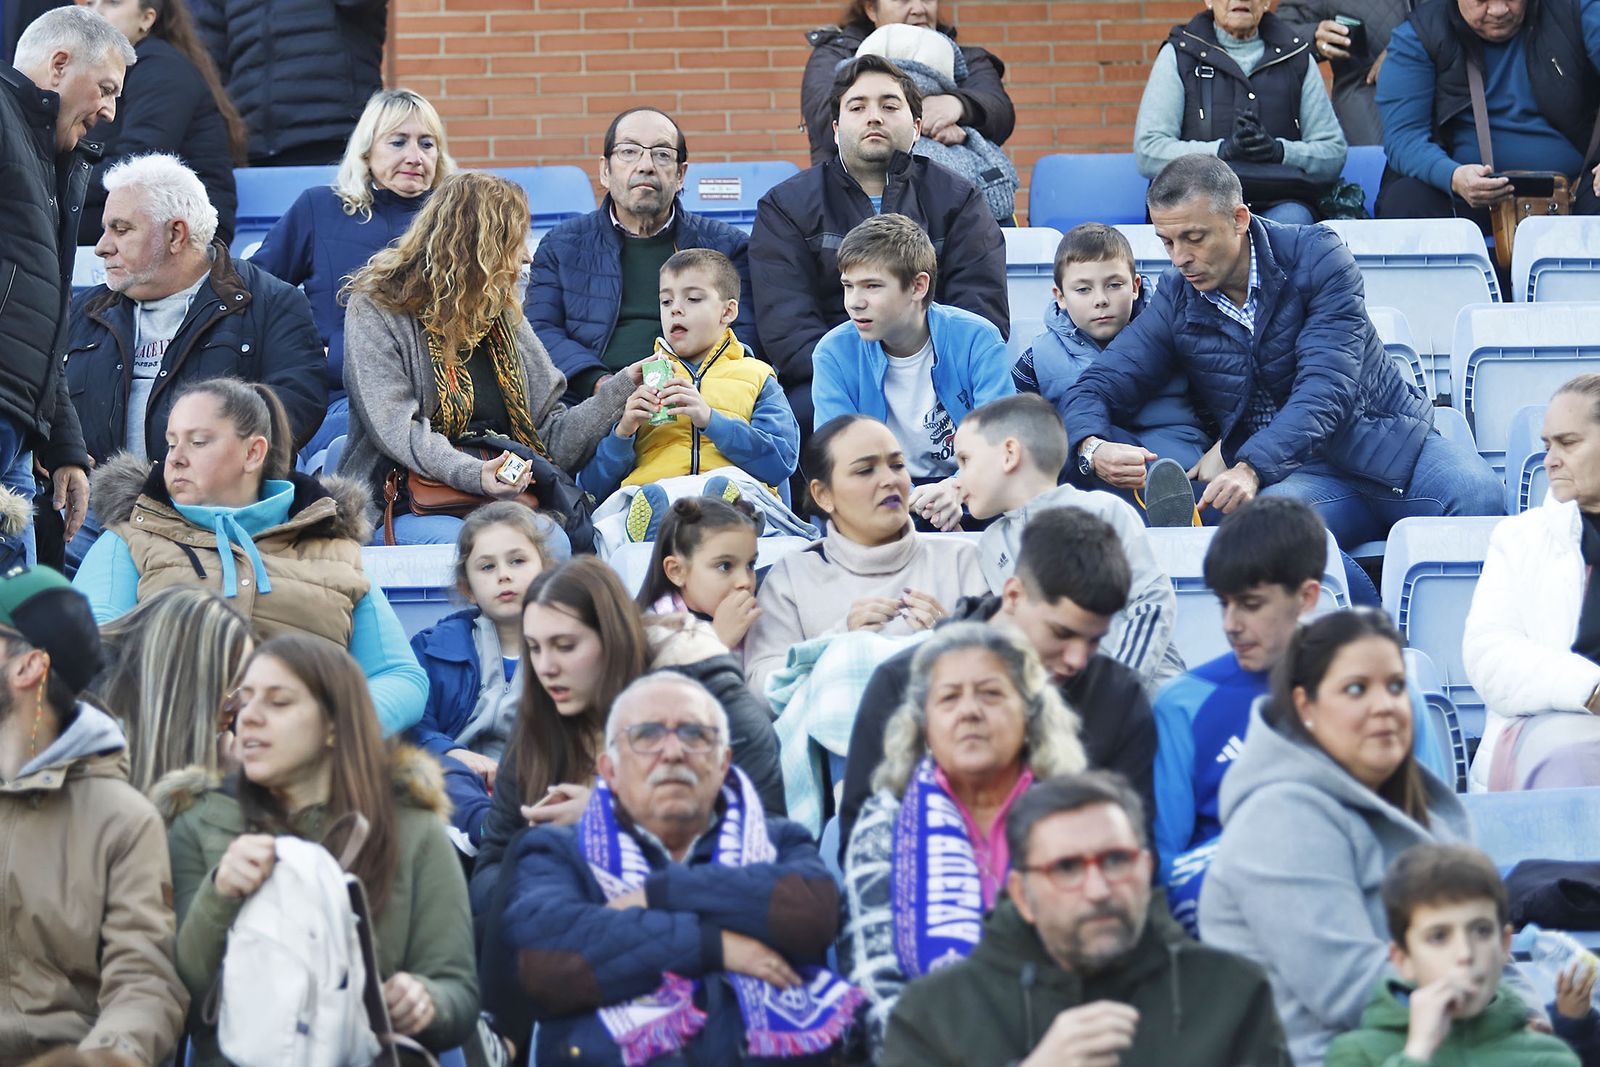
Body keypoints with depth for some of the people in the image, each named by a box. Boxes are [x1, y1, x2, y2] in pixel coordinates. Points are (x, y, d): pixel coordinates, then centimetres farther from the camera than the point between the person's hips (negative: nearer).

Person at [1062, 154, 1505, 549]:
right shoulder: (1177, 304, 5)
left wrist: (1250, 468, -34)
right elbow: (1097, 390, 6)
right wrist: (1093, 448, -22)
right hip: (1302, 474, 1)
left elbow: (1326, 389, -18)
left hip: (1388, 443, -1)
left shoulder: (1315, 258, -7)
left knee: (1477, 493, -33)